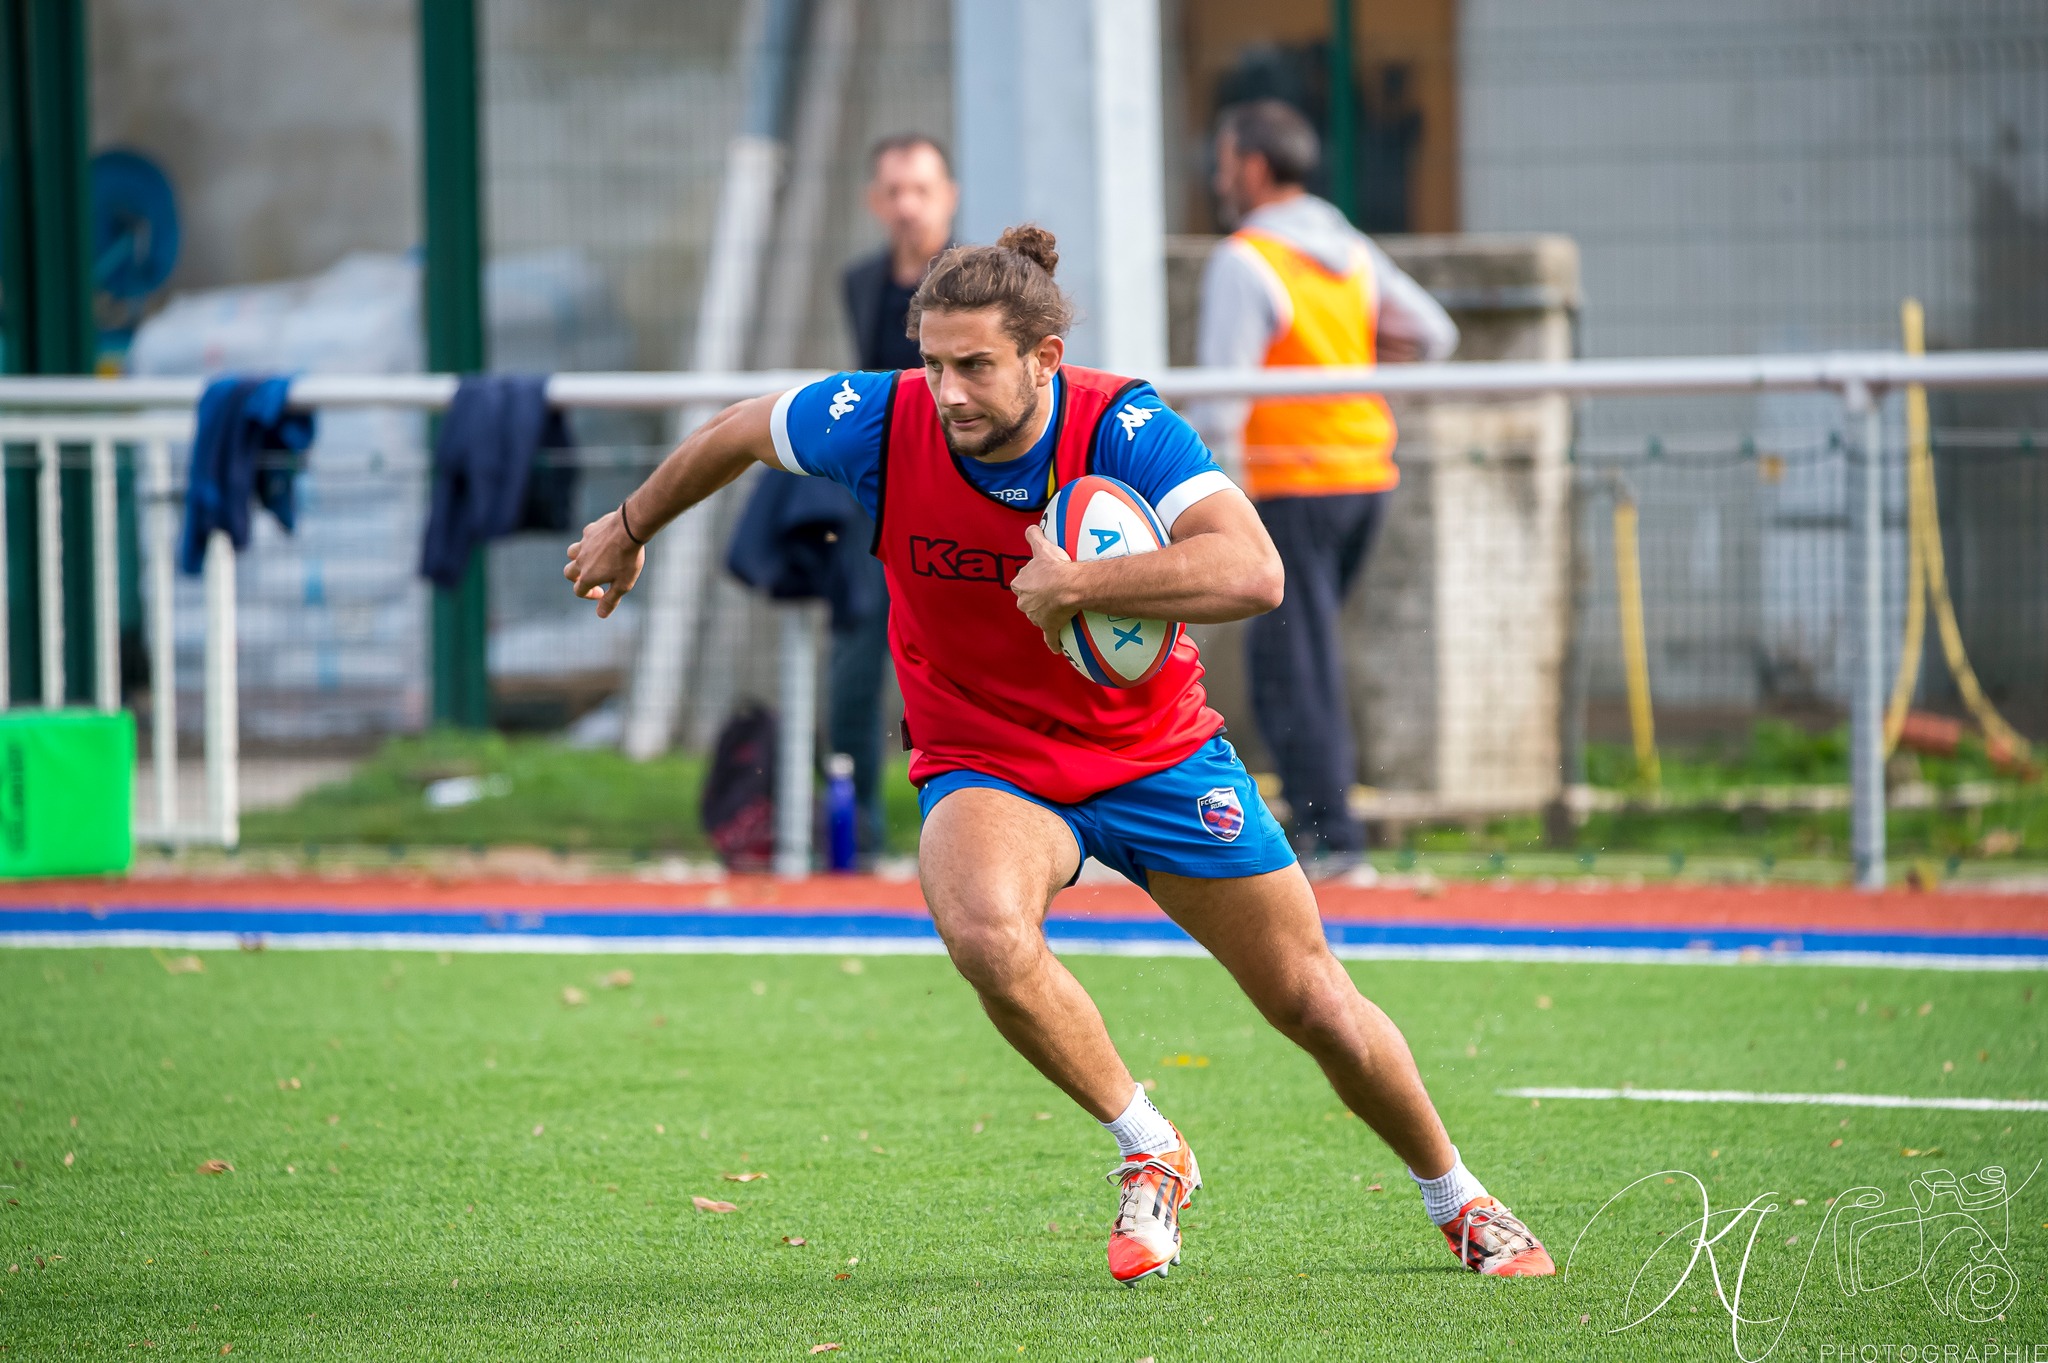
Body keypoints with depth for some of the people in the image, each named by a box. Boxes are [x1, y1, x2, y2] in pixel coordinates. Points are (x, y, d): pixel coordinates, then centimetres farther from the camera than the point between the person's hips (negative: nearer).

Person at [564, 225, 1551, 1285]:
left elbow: (1252, 573, -39)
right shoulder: (882, 423, -19)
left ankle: (1455, 1200, 33)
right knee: (986, 933, -34)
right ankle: (1150, 1155, -11)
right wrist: (628, 528, 17)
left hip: (1158, 751, 0)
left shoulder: (1122, 426, -26)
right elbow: (739, 432, 3)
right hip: (984, 765, 0)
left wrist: (1078, 585, -42)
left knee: (1317, 1007, 5)